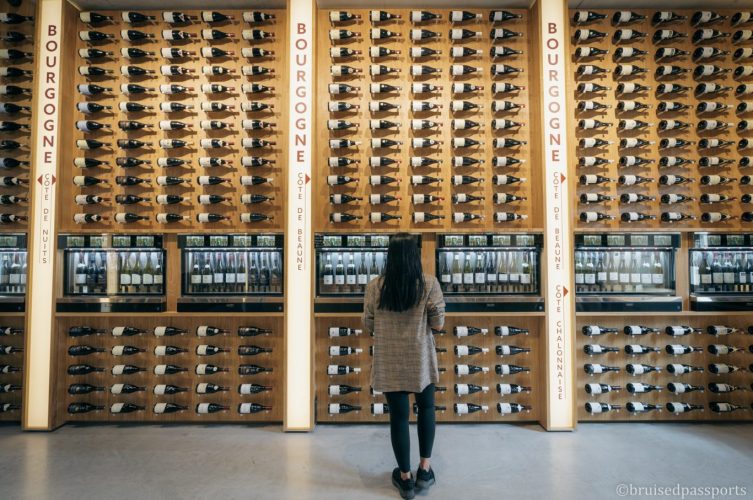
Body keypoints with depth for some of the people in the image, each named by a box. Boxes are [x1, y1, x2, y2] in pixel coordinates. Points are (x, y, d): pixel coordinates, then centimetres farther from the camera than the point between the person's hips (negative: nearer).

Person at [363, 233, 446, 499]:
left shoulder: (374, 286, -10)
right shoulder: (429, 284, -13)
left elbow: (368, 325, -2)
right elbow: (438, 323, -8)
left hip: (389, 362, 0)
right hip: (420, 359, 0)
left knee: (399, 416, 13)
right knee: (426, 408, 23)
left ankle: (405, 478, 26)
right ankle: (425, 470, 29)